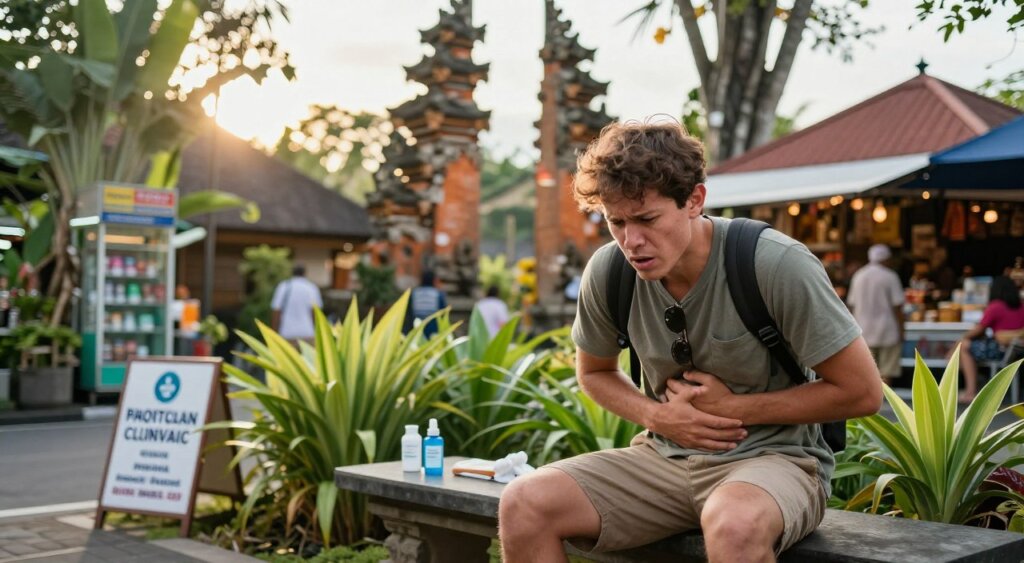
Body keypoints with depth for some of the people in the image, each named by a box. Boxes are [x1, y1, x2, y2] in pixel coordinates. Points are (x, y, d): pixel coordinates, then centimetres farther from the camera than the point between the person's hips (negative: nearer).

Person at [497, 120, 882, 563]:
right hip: (666, 456, 4)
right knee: (523, 504, -18)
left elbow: (862, 392, -11)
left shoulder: (778, 265, -18)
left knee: (733, 524, -40)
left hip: (772, 456, -4)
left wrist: (733, 407, -13)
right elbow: (594, 371, 14)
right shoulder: (608, 271, -6)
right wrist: (656, 415, -6)